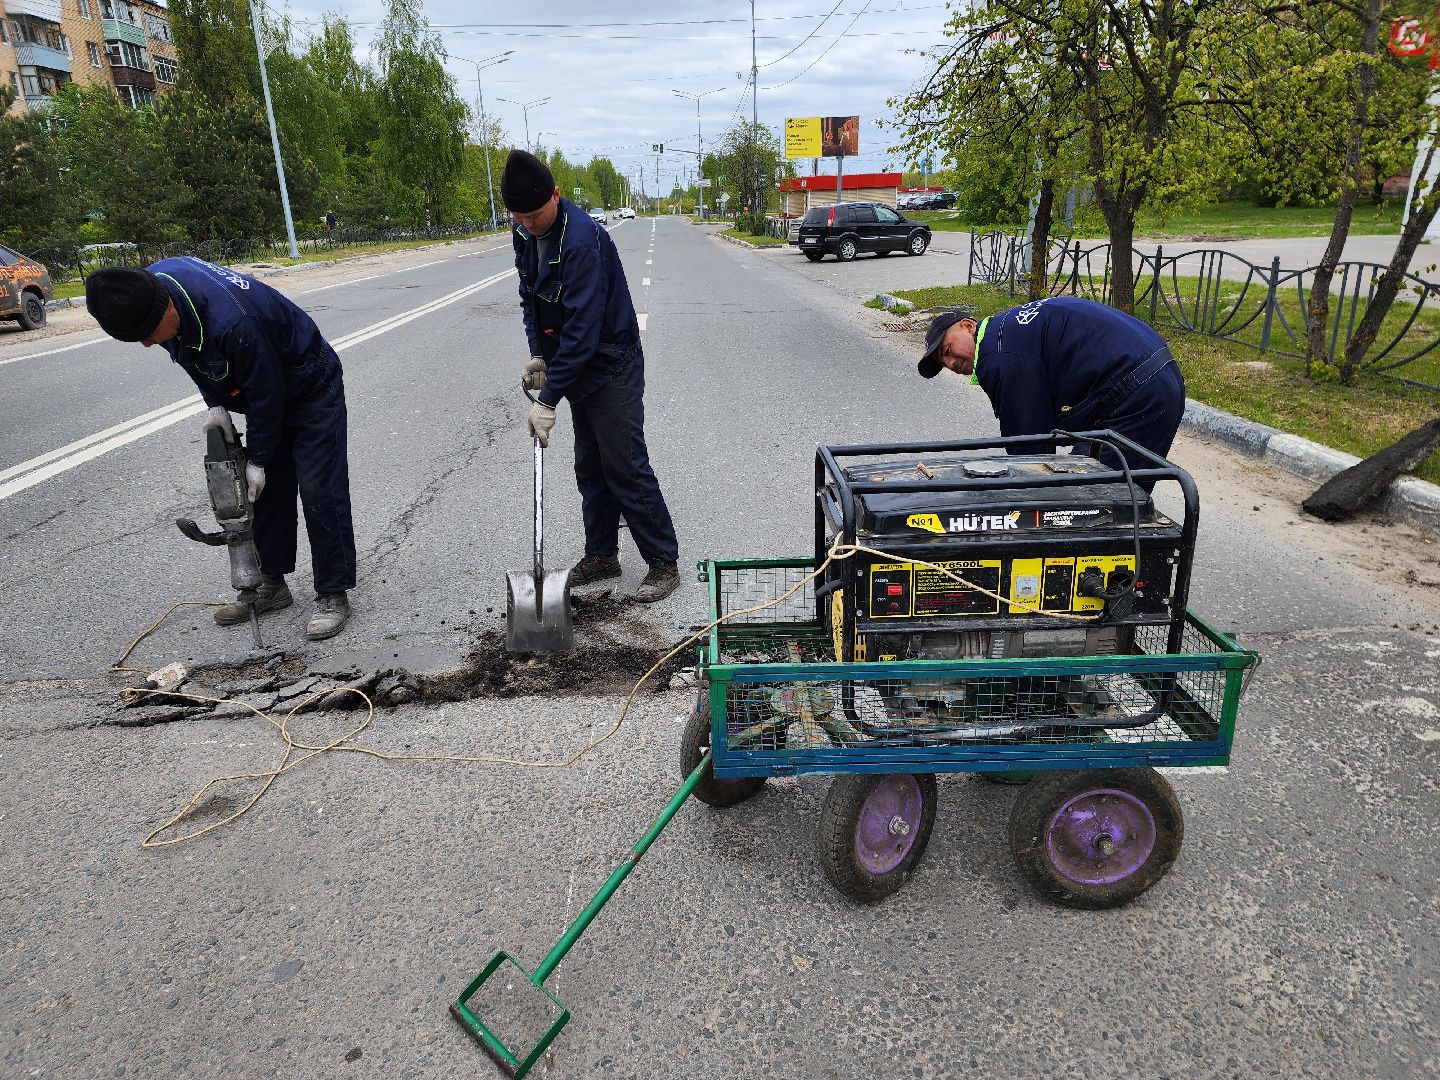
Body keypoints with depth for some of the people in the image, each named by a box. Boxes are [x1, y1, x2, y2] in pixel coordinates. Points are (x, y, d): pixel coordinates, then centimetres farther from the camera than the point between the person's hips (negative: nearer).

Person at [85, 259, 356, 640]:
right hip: (266, 390, 9)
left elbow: (265, 392, -26)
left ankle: (333, 595, -3)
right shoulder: (152, 283, -13)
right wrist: (215, 403, -2)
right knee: (267, 489, 10)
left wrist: (257, 460, -16)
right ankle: (270, 584, 20)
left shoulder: (230, 322, -39)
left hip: (311, 388, -8)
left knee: (318, 490, -11)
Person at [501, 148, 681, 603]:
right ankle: (601, 556, 26)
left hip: (612, 368, -8)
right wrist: (538, 354, 1)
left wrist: (548, 400, -30)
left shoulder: (583, 240, -26)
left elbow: (582, 329, -30)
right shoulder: (525, 234, 2)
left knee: (626, 468, -6)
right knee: (590, 468, 14)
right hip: (577, 368, 8)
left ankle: (664, 562, 6)